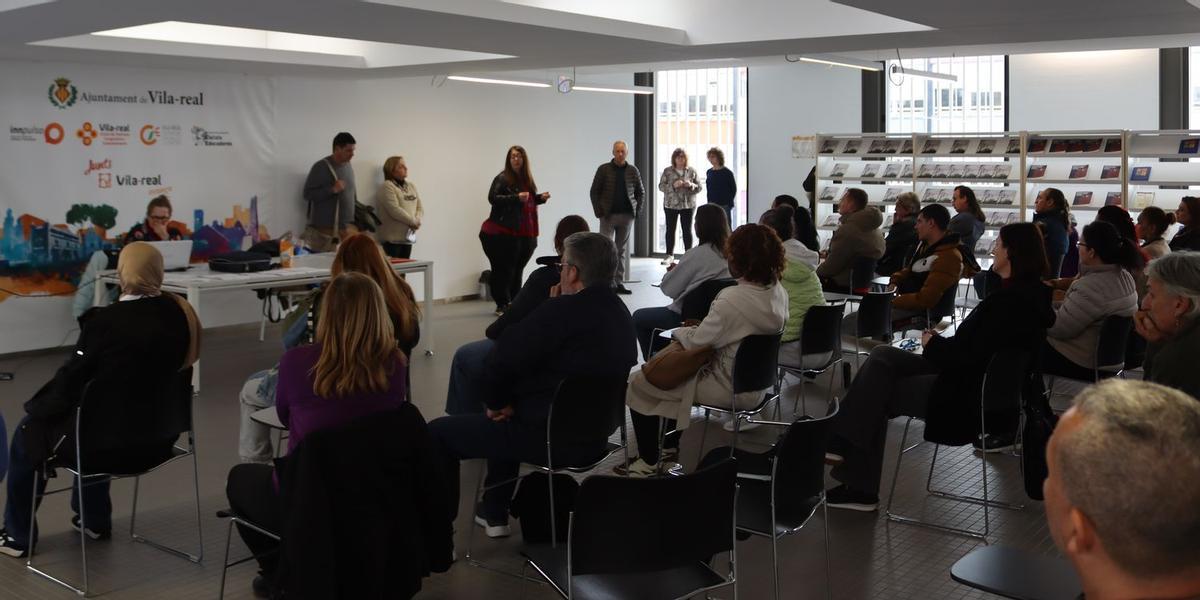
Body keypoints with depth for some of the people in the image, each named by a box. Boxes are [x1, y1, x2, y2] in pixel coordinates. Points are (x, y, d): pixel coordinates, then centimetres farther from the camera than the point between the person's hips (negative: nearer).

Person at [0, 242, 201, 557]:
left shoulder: (106, 320, -22)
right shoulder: (179, 313, -4)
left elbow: (72, 378, -13)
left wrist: (37, 409, 8)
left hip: (107, 439, -6)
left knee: (28, 431, 21)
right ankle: (95, 519, 45)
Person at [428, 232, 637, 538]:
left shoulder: (563, 310, -22)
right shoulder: (621, 312, 5)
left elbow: (503, 359, -17)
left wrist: (497, 402, -1)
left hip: (549, 437, -9)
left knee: (439, 432, 5)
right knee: (510, 422, 38)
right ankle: (494, 513, 42)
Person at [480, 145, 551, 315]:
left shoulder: (527, 180, 15)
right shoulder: (502, 178, -5)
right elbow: (493, 198, -16)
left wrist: (540, 198, 6)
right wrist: (517, 197, -22)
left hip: (524, 234, 7)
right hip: (503, 234, -7)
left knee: (517, 270, 10)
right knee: (504, 270, -4)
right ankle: (503, 305, 3)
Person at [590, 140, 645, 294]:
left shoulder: (633, 170, 6)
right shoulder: (604, 169, -1)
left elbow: (641, 192, 15)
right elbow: (594, 192, 1)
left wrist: (637, 210, 3)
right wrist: (599, 211, -7)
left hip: (627, 215, 3)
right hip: (608, 215, -3)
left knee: (621, 251, 7)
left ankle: (618, 283, 12)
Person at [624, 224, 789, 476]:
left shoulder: (733, 299, -30)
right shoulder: (780, 293, -5)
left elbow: (696, 342, -22)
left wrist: (679, 331, 0)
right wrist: (693, 330, 6)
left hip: (728, 389, -9)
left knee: (637, 384, 6)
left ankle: (648, 462, 18)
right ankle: (670, 446, 39)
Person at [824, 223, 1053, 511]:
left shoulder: (1012, 299, -24)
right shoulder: (1026, 292, 7)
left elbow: (971, 358, -24)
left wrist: (933, 343, -9)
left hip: (972, 399, -10)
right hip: (975, 382, 10)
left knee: (878, 394, -2)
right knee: (882, 356, 3)